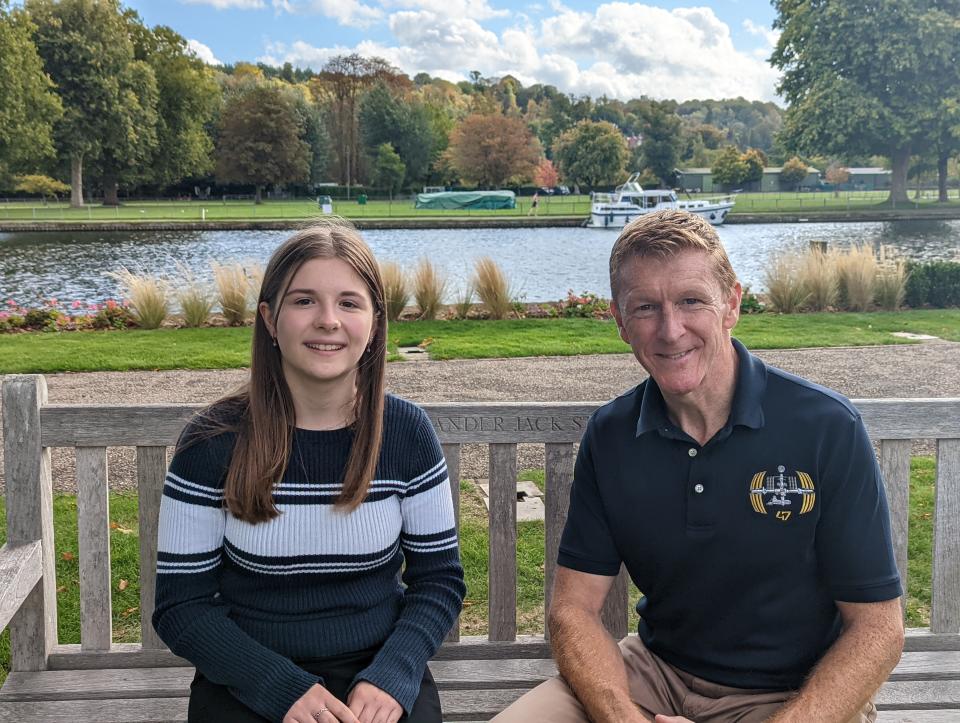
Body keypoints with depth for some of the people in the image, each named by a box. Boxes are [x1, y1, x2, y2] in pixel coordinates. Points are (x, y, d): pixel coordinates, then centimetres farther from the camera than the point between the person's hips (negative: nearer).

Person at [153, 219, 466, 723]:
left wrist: (392, 677, -13)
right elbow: (181, 606, -4)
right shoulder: (214, 441, -7)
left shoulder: (406, 432, -2)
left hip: (377, 676, 2)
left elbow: (439, 578, 4)